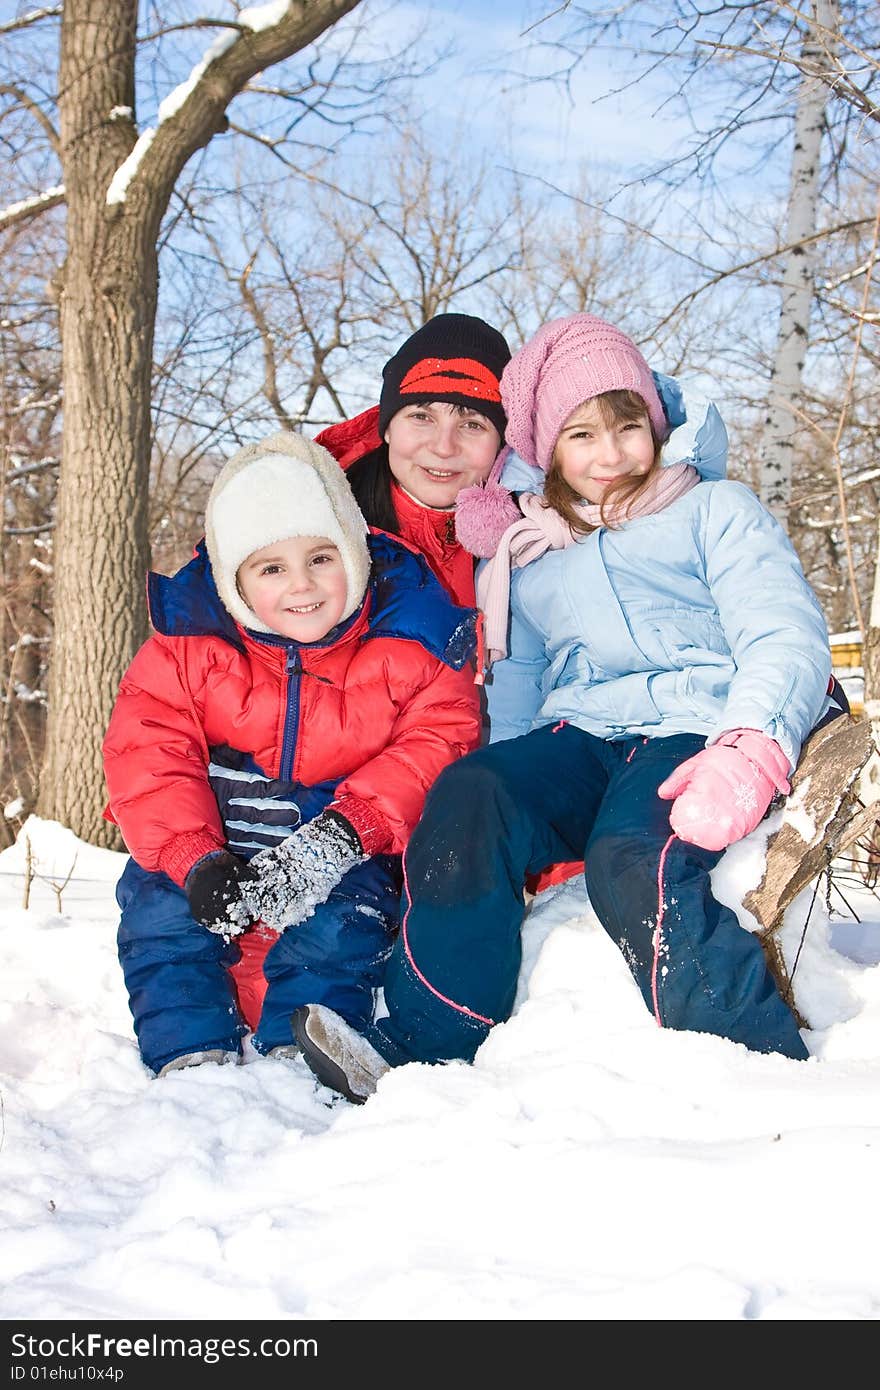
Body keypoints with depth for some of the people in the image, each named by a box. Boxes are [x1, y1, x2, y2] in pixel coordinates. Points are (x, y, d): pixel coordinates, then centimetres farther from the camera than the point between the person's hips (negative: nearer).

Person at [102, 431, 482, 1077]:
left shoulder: (410, 643, -11)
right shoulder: (188, 644, -8)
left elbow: (435, 746, -16)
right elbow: (147, 755, -13)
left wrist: (347, 831, -31)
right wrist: (197, 860, -28)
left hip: (345, 853, -1)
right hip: (217, 841, 2)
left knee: (345, 913, -28)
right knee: (157, 898, -20)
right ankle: (192, 1053, -14)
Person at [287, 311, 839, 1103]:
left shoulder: (714, 511, 14)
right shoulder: (529, 560, 26)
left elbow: (787, 637, -1)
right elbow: (513, 695, 27)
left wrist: (750, 750, -24)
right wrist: (518, 789, 2)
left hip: (694, 736, -4)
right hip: (579, 741, 4)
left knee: (631, 861, -37)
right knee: (467, 796, -29)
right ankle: (424, 1055, -29)